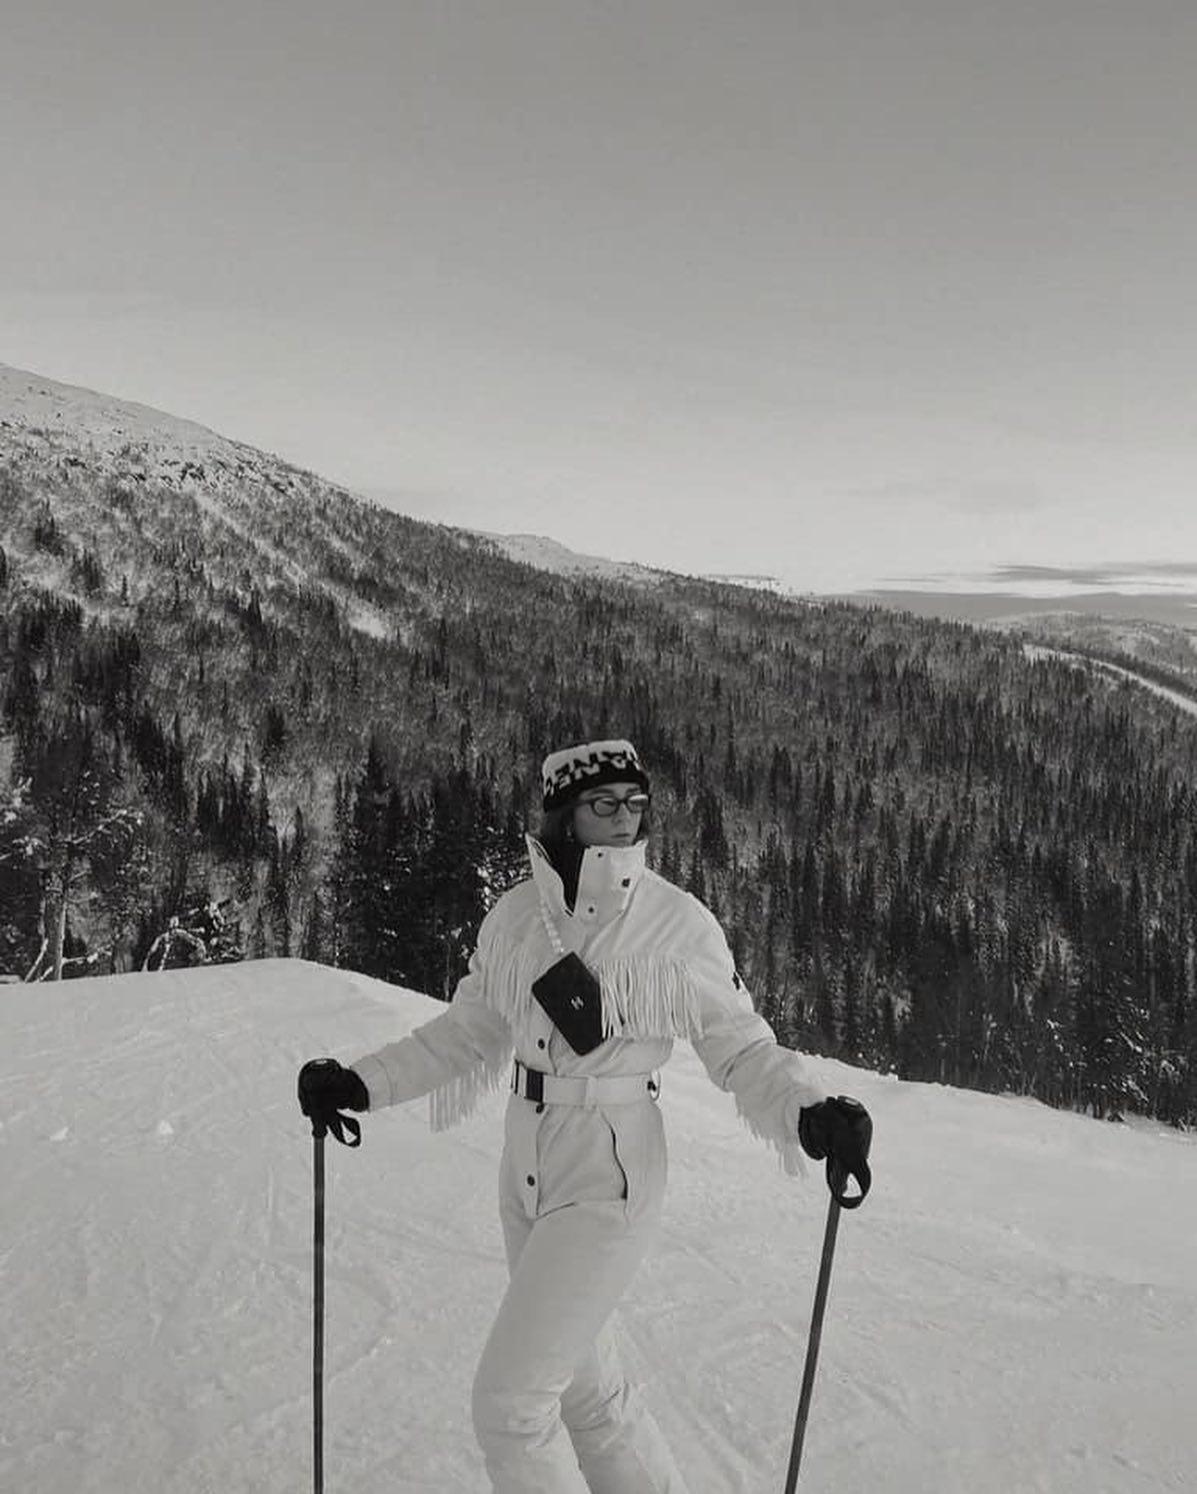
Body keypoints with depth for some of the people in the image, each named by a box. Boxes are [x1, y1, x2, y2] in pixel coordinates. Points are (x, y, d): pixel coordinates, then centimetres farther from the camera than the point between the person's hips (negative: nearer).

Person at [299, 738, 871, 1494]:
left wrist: (812, 1114, -26)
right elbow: (470, 1033, 9)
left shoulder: (678, 922, -14)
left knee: (510, 1400, -3)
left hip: (611, 1180, -5)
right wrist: (362, 1083, 3)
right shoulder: (516, 915, -3)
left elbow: (743, 1047, -9)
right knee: (585, 1384, 21)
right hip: (525, 1169, 5)